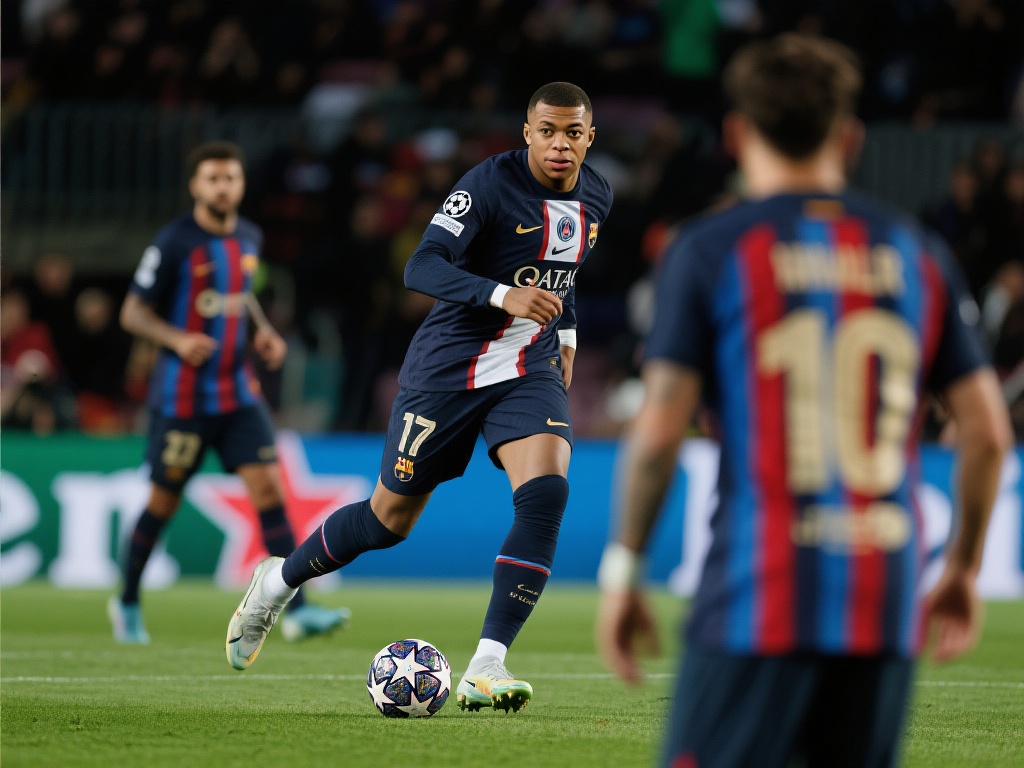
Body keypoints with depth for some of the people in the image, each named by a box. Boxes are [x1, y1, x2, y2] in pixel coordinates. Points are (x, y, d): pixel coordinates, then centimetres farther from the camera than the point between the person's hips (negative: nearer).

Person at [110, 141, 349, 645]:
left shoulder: (248, 237, 7)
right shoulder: (174, 243, -11)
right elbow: (133, 313, -9)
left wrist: (263, 331, 7)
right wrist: (178, 339, -26)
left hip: (237, 393, 5)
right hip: (181, 394, -5)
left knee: (268, 488, -9)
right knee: (164, 503, 6)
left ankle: (297, 611, -14)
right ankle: (128, 603, 27)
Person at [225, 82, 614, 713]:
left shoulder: (596, 198, 4)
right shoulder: (491, 183, -18)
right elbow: (422, 268, -27)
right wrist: (503, 295, -38)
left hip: (531, 369, 4)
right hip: (450, 368, -4)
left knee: (546, 494, -23)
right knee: (391, 518, 7)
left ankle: (486, 671, -21)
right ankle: (278, 582, 36)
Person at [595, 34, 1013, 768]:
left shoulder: (708, 251, 0)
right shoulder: (917, 253, 11)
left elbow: (659, 430, -7)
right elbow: (988, 430, 9)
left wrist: (622, 572, 2)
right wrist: (963, 569, 21)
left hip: (756, 602, -4)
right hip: (884, 606, 4)